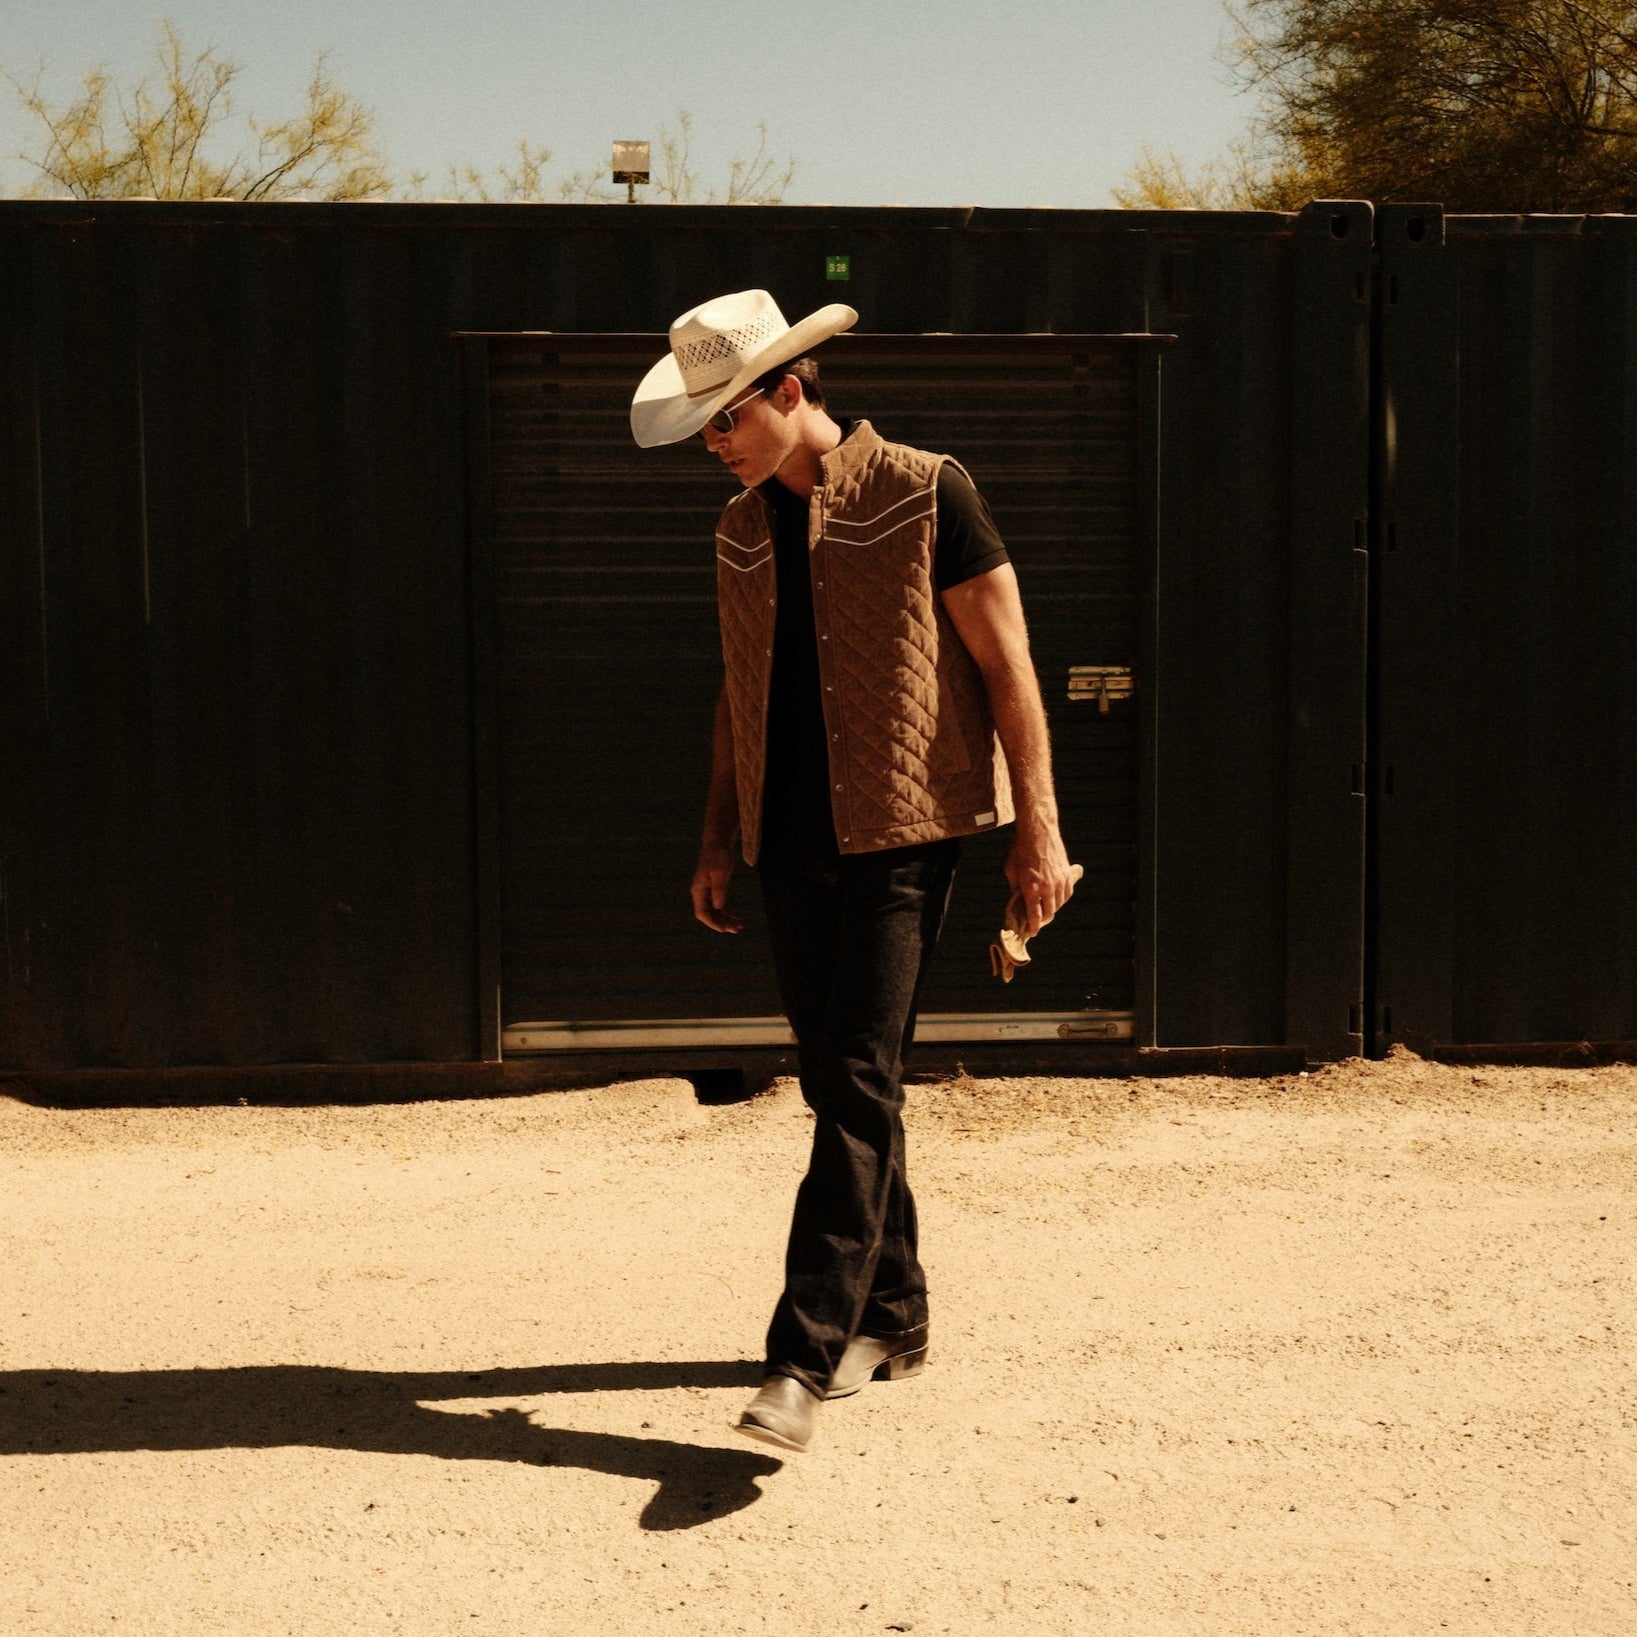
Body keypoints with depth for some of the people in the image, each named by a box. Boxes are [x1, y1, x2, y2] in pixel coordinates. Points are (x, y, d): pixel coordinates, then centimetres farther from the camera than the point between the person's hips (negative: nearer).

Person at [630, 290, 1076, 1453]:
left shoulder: (924, 494, -6)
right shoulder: (741, 528, 12)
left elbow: (1007, 667, -6)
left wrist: (1038, 830, -9)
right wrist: (720, 839, 16)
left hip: (901, 833, -6)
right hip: (794, 842, 7)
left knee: (860, 1084, -12)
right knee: (837, 1087, 11)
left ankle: (808, 1357, -12)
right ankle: (890, 1317, 25)